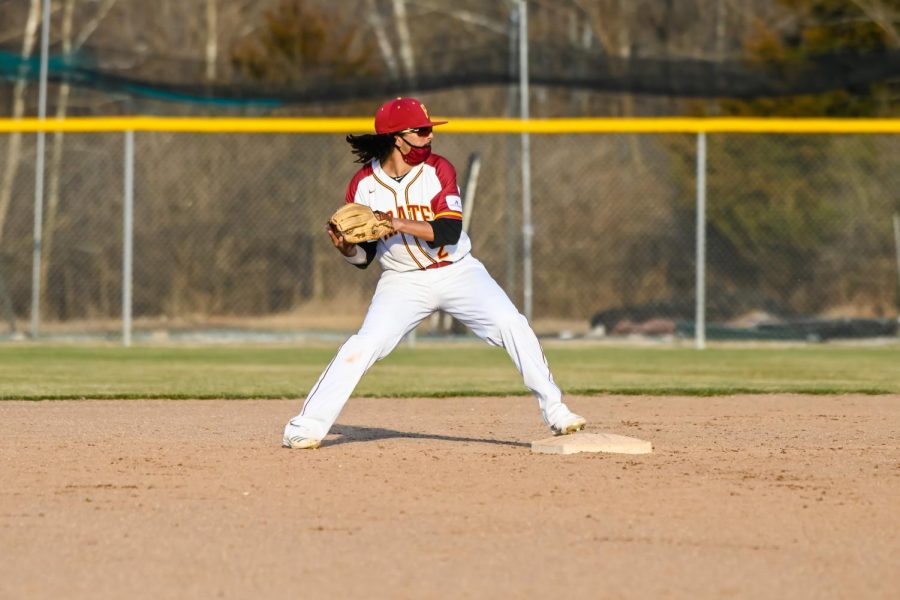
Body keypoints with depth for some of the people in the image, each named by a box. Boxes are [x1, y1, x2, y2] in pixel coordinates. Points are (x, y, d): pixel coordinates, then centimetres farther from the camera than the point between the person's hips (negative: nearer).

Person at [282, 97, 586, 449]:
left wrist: (396, 224, -29)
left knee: (512, 326, -14)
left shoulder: (438, 170, -8)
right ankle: (307, 427, -10)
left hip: (458, 272, 1)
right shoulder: (364, 185, -7)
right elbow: (363, 257, 1)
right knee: (362, 347, -17)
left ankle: (554, 410, -5)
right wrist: (344, 247, -22)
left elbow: (449, 231, -19)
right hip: (403, 282, -1)